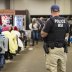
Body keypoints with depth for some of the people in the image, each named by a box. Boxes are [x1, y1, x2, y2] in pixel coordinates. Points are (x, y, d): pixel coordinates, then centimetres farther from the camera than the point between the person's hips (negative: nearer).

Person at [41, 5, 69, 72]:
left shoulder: (50, 21, -12)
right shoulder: (65, 21, 5)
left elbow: (43, 35, -10)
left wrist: (43, 28, 8)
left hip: (52, 49, -5)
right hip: (62, 48, 5)